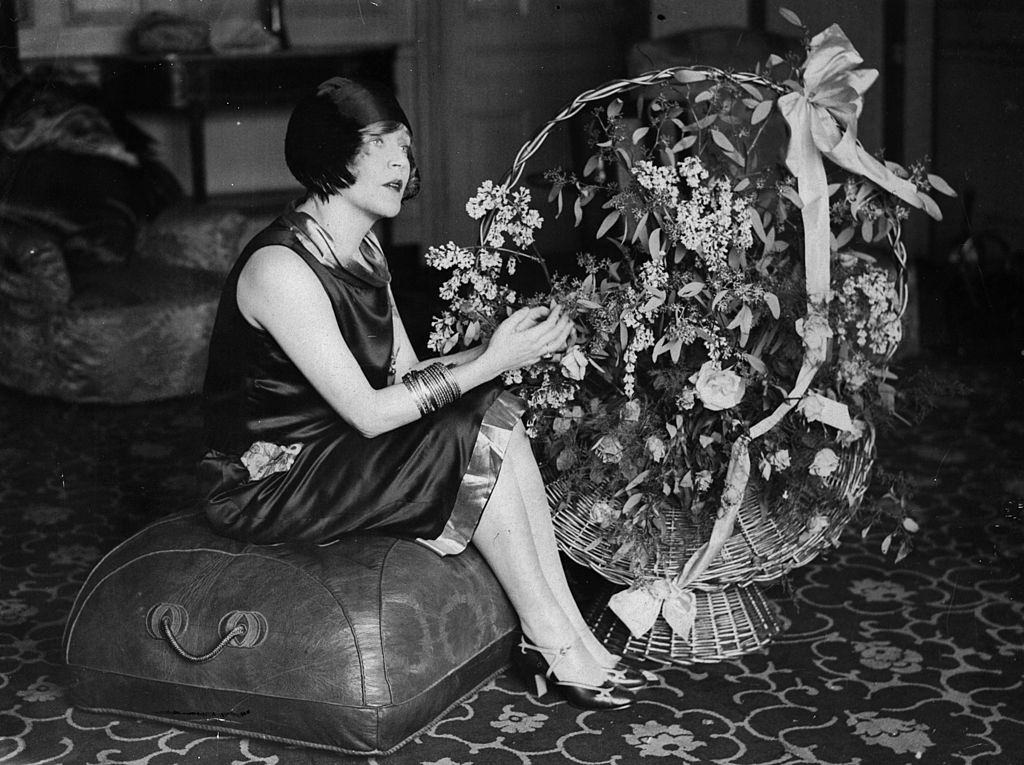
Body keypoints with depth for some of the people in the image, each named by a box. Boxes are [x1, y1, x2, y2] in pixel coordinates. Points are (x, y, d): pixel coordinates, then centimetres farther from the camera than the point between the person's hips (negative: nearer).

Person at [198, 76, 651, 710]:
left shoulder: (363, 246, 7)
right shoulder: (281, 268, -23)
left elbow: (405, 375, 4)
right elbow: (368, 412, -25)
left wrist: (507, 347, -10)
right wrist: (488, 363, -23)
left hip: (333, 447, 9)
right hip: (267, 482, -9)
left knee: (496, 415, -8)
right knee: (476, 441, -19)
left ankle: (568, 633, -9)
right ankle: (556, 647, -9)